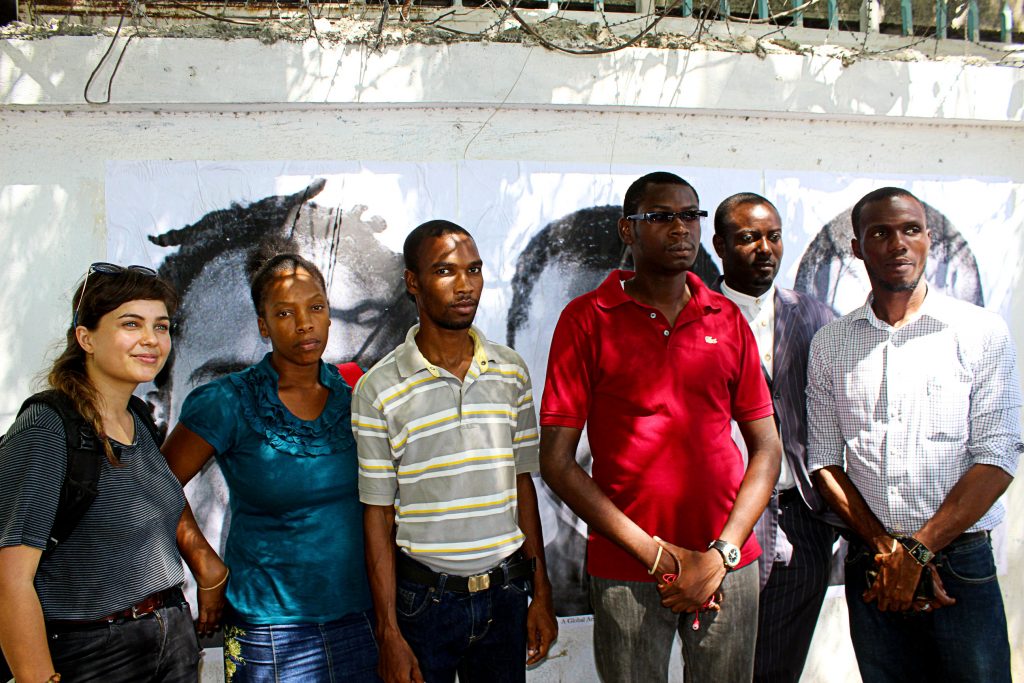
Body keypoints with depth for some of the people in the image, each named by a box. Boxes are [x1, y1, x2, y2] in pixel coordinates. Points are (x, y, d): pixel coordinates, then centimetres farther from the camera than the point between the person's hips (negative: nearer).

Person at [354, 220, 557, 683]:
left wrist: (541, 592, 7)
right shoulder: (379, 389, -8)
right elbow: (378, 515, -6)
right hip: (424, 597, -3)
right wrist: (389, 633, -7)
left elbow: (522, 482, 7)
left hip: (505, 593, 3)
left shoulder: (511, 372, 2)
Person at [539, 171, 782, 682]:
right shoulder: (587, 319, -5)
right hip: (626, 572, -3)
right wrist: (657, 554, -11)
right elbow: (556, 460, -9)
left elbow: (766, 447, 5)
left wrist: (721, 553, -7)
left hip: (727, 565, 3)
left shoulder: (728, 319, 5)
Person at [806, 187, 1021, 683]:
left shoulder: (982, 333, -1)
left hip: (961, 562, -1)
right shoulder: (829, 345, 6)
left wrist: (917, 549, -12)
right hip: (869, 564, 2)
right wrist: (885, 547, -8)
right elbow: (824, 459, 3)